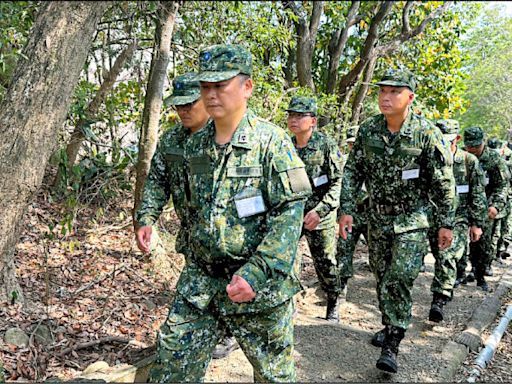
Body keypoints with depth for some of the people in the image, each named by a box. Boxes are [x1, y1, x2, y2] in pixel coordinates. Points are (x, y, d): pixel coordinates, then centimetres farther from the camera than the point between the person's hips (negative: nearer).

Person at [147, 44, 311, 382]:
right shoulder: (196, 145, 6)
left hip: (259, 285, -5)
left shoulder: (271, 141, -12)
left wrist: (255, 273, -23)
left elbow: (290, 212, -18)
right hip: (200, 281, 5)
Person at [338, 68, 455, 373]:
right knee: (382, 277, 15)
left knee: (399, 279, -12)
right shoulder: (368, 130, -3)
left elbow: (444, 183, -9)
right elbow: (352, 172, 2)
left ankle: (392, 346, -1)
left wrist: (447, 223, -7)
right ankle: (390, 326, 35)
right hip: (378, 219, 4)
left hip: (412, 222, -4)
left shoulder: (427, 134, -13)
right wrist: (347, 209, -5)